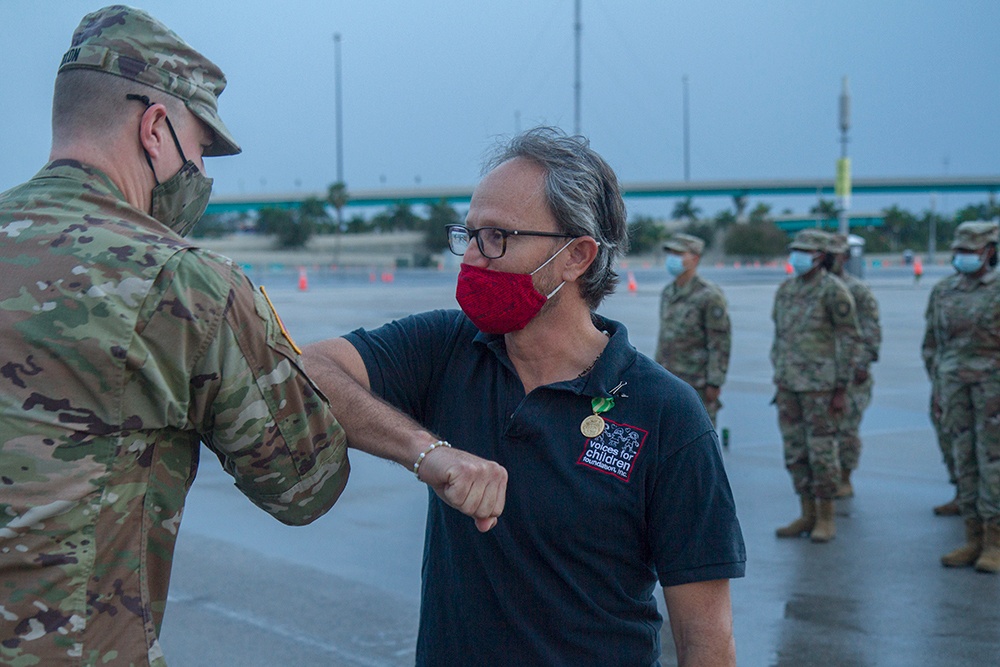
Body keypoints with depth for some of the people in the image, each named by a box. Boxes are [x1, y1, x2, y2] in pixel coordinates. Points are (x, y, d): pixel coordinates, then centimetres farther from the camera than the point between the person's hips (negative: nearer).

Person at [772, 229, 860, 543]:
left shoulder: (833, 290, -9)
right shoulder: (785, 289, 12)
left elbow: (848, 340, -10)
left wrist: (842, 389, -13)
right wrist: (778, 381, 16)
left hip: (820, 384, -7)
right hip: (788, 384, 7)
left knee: (822, 452, -1)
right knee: (795, 453, 9)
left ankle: (826, 519, 8)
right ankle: (807, 515, 18)